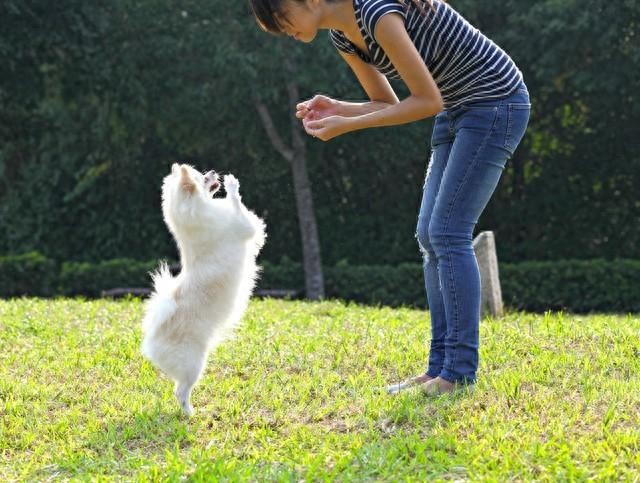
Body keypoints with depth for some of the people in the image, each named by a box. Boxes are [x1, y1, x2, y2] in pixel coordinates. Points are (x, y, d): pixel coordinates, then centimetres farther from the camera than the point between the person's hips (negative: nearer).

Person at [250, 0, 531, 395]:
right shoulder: (342, 36, 4)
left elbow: (428, 101, -22)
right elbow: (389, 105, 12)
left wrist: (347, 126, -21)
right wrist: (336, 108, -7)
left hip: (495, 104, -10)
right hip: (458, 110, 10)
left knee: (447, 234, -12)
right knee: (430, 236, 5)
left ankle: (460, 372, -8)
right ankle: (440, 368, 8)